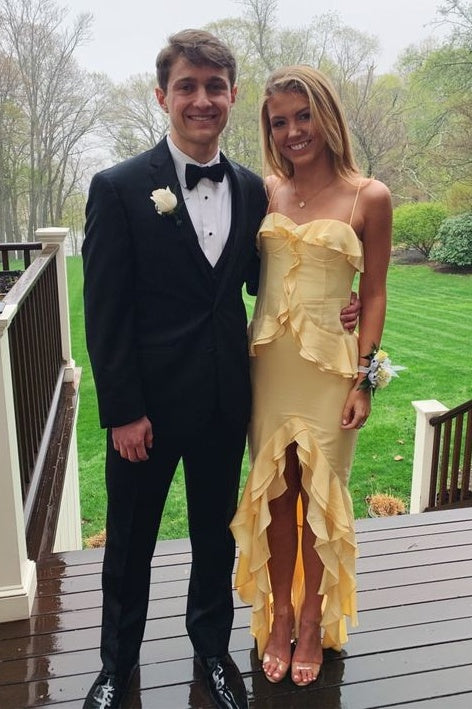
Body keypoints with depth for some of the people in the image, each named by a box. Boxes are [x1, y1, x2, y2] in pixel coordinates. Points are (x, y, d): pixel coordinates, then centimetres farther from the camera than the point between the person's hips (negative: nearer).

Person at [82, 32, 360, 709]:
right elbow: (104, 312, -11)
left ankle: (212, 646, 45)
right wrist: (122, 412, -13)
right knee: (130, 543, 15)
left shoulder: (252, 189, 3)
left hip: (226, 401, 4)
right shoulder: (120, 188, -10)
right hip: (148, 404, -3)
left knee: (216, 534, 20)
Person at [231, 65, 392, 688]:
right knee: (274, 494, 12)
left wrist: (362, 380, -6)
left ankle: (311, 622, 30)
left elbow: (373, 294, -2)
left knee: (320, 497, 9)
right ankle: (279, 617, 32)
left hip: (330, 363, -3)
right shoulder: (263, 192, 5)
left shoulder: (368, 197, -4)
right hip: (266, 360, 3)